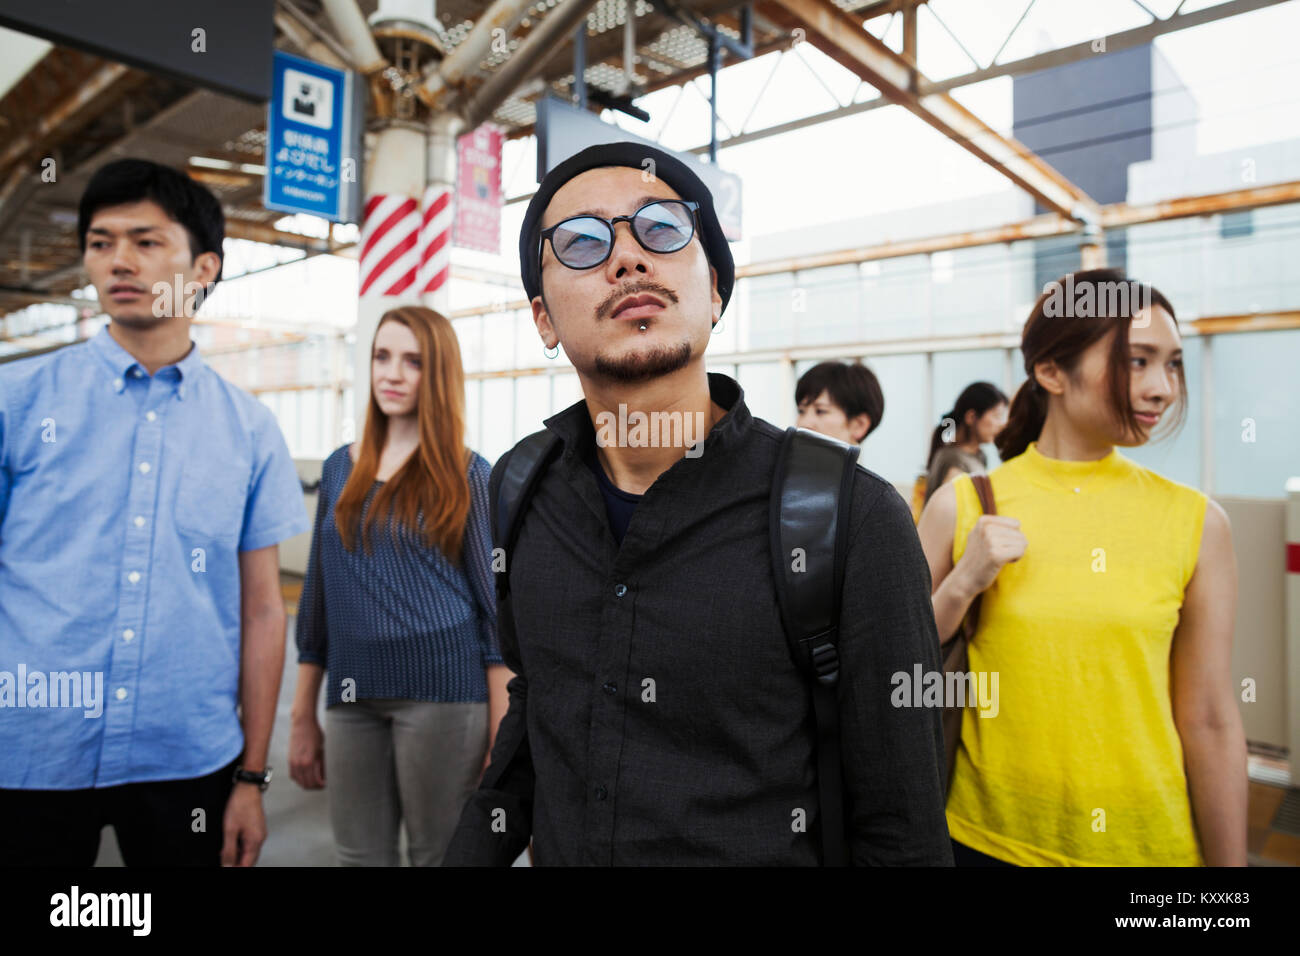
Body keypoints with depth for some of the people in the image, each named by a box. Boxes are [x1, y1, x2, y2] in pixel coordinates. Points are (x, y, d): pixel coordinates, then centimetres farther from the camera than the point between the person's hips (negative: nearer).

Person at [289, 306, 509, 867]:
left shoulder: (465, 474, -2)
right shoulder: (340, 469, 10)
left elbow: (495, 607, -4)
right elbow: (317, 598, 13)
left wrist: (501, 737, -8)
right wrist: (303, 717, 12)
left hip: (442, 690, -4)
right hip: (353, 696, 4)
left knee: (438, 855, 7)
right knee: (359, 855, 11)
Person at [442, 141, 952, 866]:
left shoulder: (854, 520, -24)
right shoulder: (522, 488, -7)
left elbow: (900, 830, -16)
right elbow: (533, 704, 6)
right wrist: (471, 853, 2)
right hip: (553, 849, 4)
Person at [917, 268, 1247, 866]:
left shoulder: (1195, 522, -7)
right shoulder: (962, 507, -8)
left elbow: (1209, 721, -2)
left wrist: (1227, 858, 2)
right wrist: (962, 585, -18)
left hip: (1148, 842, 1)